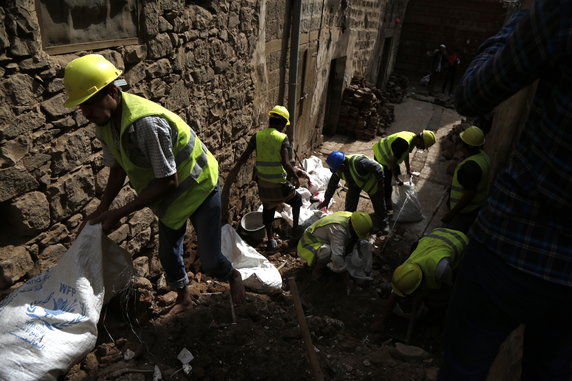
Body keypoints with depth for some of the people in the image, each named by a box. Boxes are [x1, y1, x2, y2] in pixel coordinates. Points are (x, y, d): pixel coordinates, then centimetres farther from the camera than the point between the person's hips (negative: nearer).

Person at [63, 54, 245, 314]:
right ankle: (183, 297, 43)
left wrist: (120, 213, -28)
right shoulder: (104, 123, -10)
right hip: (170, 195, 8)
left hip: (199, 186, -7)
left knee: (210, 261, -2)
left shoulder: (147, 122, -37)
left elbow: (168, 182, -32)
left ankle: (233, 276, 33)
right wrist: (101, 210, -9)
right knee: (168, 254, 17)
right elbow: (117, 170, 3)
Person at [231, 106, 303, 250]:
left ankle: (271, 240, 30)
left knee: (268, 209, 23)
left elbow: (243, 157, -3)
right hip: (280, 184, -3)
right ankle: (295, 230, 29)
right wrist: (296, 177, -6)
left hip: (263, 183, 4)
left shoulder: (257, 136, -2)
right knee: (297, 200, 24)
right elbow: (286, 163, -21)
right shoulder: (283, 138, -13)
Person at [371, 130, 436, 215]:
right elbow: (393, 161, -32)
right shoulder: (404, 143, -36)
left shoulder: (413, 138, -6)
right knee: (386, 183, -3)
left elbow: (406, 153, 12)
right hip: (381, 157, -10)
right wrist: (396, 178, -26)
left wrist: (408, 169, 13)